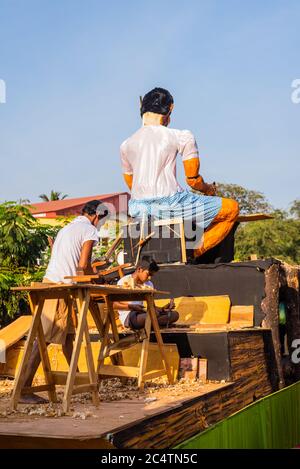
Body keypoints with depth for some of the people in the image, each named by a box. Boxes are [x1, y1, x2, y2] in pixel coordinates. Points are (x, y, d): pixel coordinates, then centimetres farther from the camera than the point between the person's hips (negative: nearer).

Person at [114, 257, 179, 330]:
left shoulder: (149, 285, 16)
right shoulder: (125, 281, -4)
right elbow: (114, 304, -10)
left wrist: (162, 309, -7)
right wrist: (131, 307, -25)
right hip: (128, 317, -8)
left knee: (175, 315, -12)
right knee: (154, 314, -38)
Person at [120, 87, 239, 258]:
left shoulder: (126, 145, 14)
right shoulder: (183, 136, 0)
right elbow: (193, 180, 1)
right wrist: (209, 189, 23)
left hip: (138, 210, 6)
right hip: (170, 204, -6)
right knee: (232, 208, 8)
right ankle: (195, 251, -5)